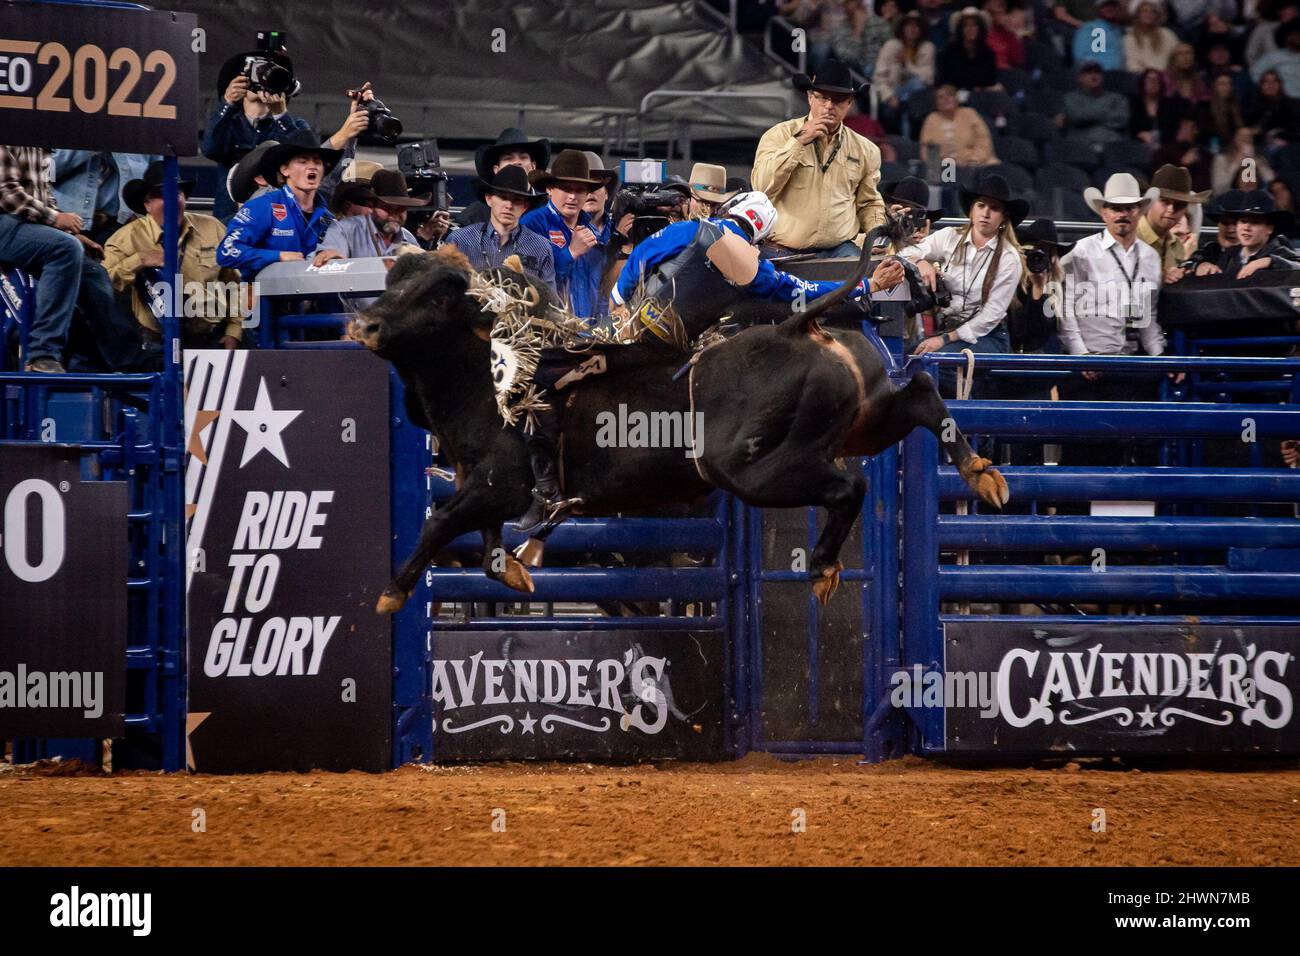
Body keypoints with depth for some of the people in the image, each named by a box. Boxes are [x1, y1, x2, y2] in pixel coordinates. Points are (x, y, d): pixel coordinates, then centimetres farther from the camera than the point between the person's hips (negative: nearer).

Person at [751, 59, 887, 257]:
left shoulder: (864, 150, 13)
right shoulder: (780, 135, 3)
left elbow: (868, 203, 24)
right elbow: (762, 187, -11)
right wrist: (798, 142, -13)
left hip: (838, 249, 2)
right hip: (783, 252, -2)